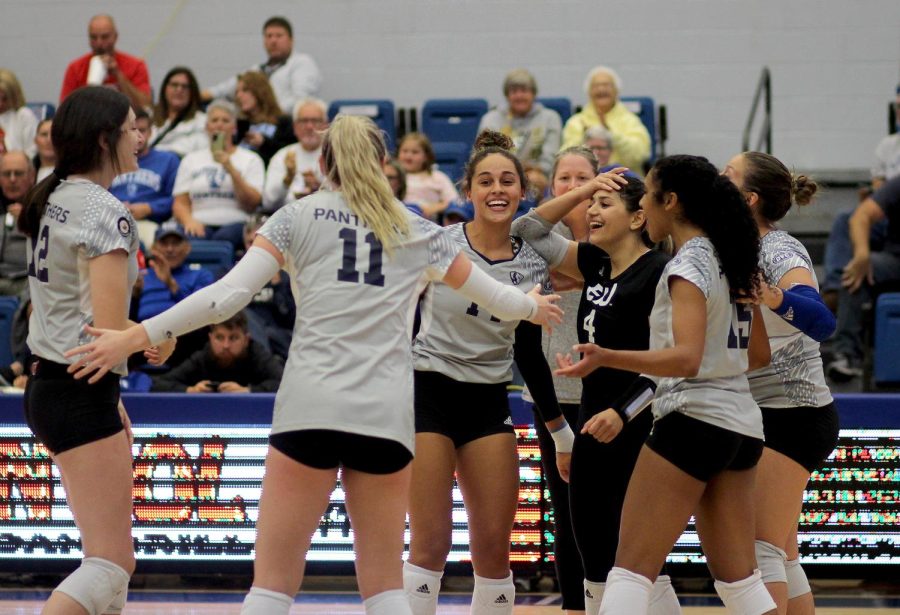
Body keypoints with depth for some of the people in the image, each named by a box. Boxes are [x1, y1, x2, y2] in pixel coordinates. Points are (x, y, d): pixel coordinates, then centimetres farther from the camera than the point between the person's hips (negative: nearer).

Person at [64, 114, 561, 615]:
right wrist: (534, 306, 50)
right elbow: (493, 295, 28)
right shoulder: (418, 233, 15)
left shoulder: (299, 217, 8)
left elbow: (228, 295, -4)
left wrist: (135, 338, -3)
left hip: (310, 409, -2)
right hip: (387, 416, 2)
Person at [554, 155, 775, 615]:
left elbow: (686, 358, -24)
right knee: (738, 577, 11)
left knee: (632, 568, -8)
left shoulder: (688, 265, -12)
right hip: (741, 423, 9)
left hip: (693, 418, -9)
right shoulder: (732, 260, 13)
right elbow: (759, 354, 19)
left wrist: (605, 358, -33)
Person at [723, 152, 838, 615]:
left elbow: (820, 321, -33)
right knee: (782, 558, 11)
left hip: (792, 416, -10)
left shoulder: (780, 252, -17)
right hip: (769, 419, 10)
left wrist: (773, 299, -53)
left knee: (759, 547, -14)